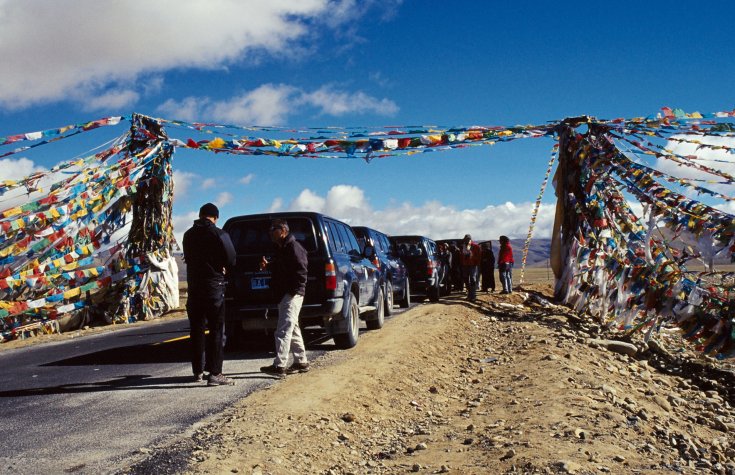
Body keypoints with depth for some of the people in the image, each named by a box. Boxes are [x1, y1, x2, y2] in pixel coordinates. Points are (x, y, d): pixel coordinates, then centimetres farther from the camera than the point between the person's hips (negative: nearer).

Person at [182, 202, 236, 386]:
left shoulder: (188, 235, 6)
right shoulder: (219, 235, -11)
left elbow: (188, 258, 12)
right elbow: (231, 260, -8)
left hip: (194, 285, 5)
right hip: (214, 286, -5)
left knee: (196, 330, 14)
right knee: (216, 330, -2)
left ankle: (198, 371, 21)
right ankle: (214, 373, -6)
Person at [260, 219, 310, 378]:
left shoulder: (293, 247, -14)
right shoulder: (281, 248, 17)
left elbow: (301, 271, -20)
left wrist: (294, 291, -23)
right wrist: (268, 265, 9)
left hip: (292, 295, -11)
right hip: (284, 294, 11)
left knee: (283, 330, -13)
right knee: (293, 329, 15)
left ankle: (279, 366, -13)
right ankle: (301, 362, 23)